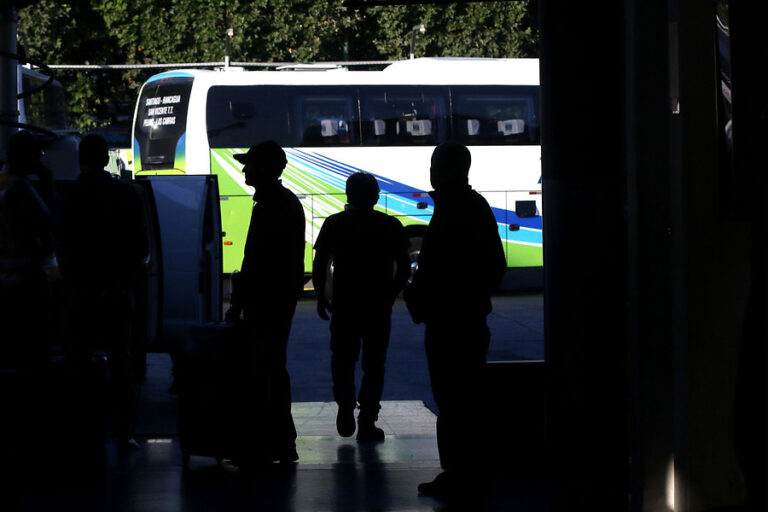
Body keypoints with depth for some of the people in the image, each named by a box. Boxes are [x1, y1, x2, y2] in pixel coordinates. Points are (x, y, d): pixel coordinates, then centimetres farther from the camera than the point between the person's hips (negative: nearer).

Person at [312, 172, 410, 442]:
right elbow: (404, 270, 2)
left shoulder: (333, 224, -1)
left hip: (344, 305, 0)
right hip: (379, 307, 0)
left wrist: (321, 297, 9)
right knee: (374, 364, 8)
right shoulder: (391, 226, 1)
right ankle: (367, 422, 6)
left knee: (342, 358, 17)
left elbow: (319, 267, -3)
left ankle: (345, 404, -6)